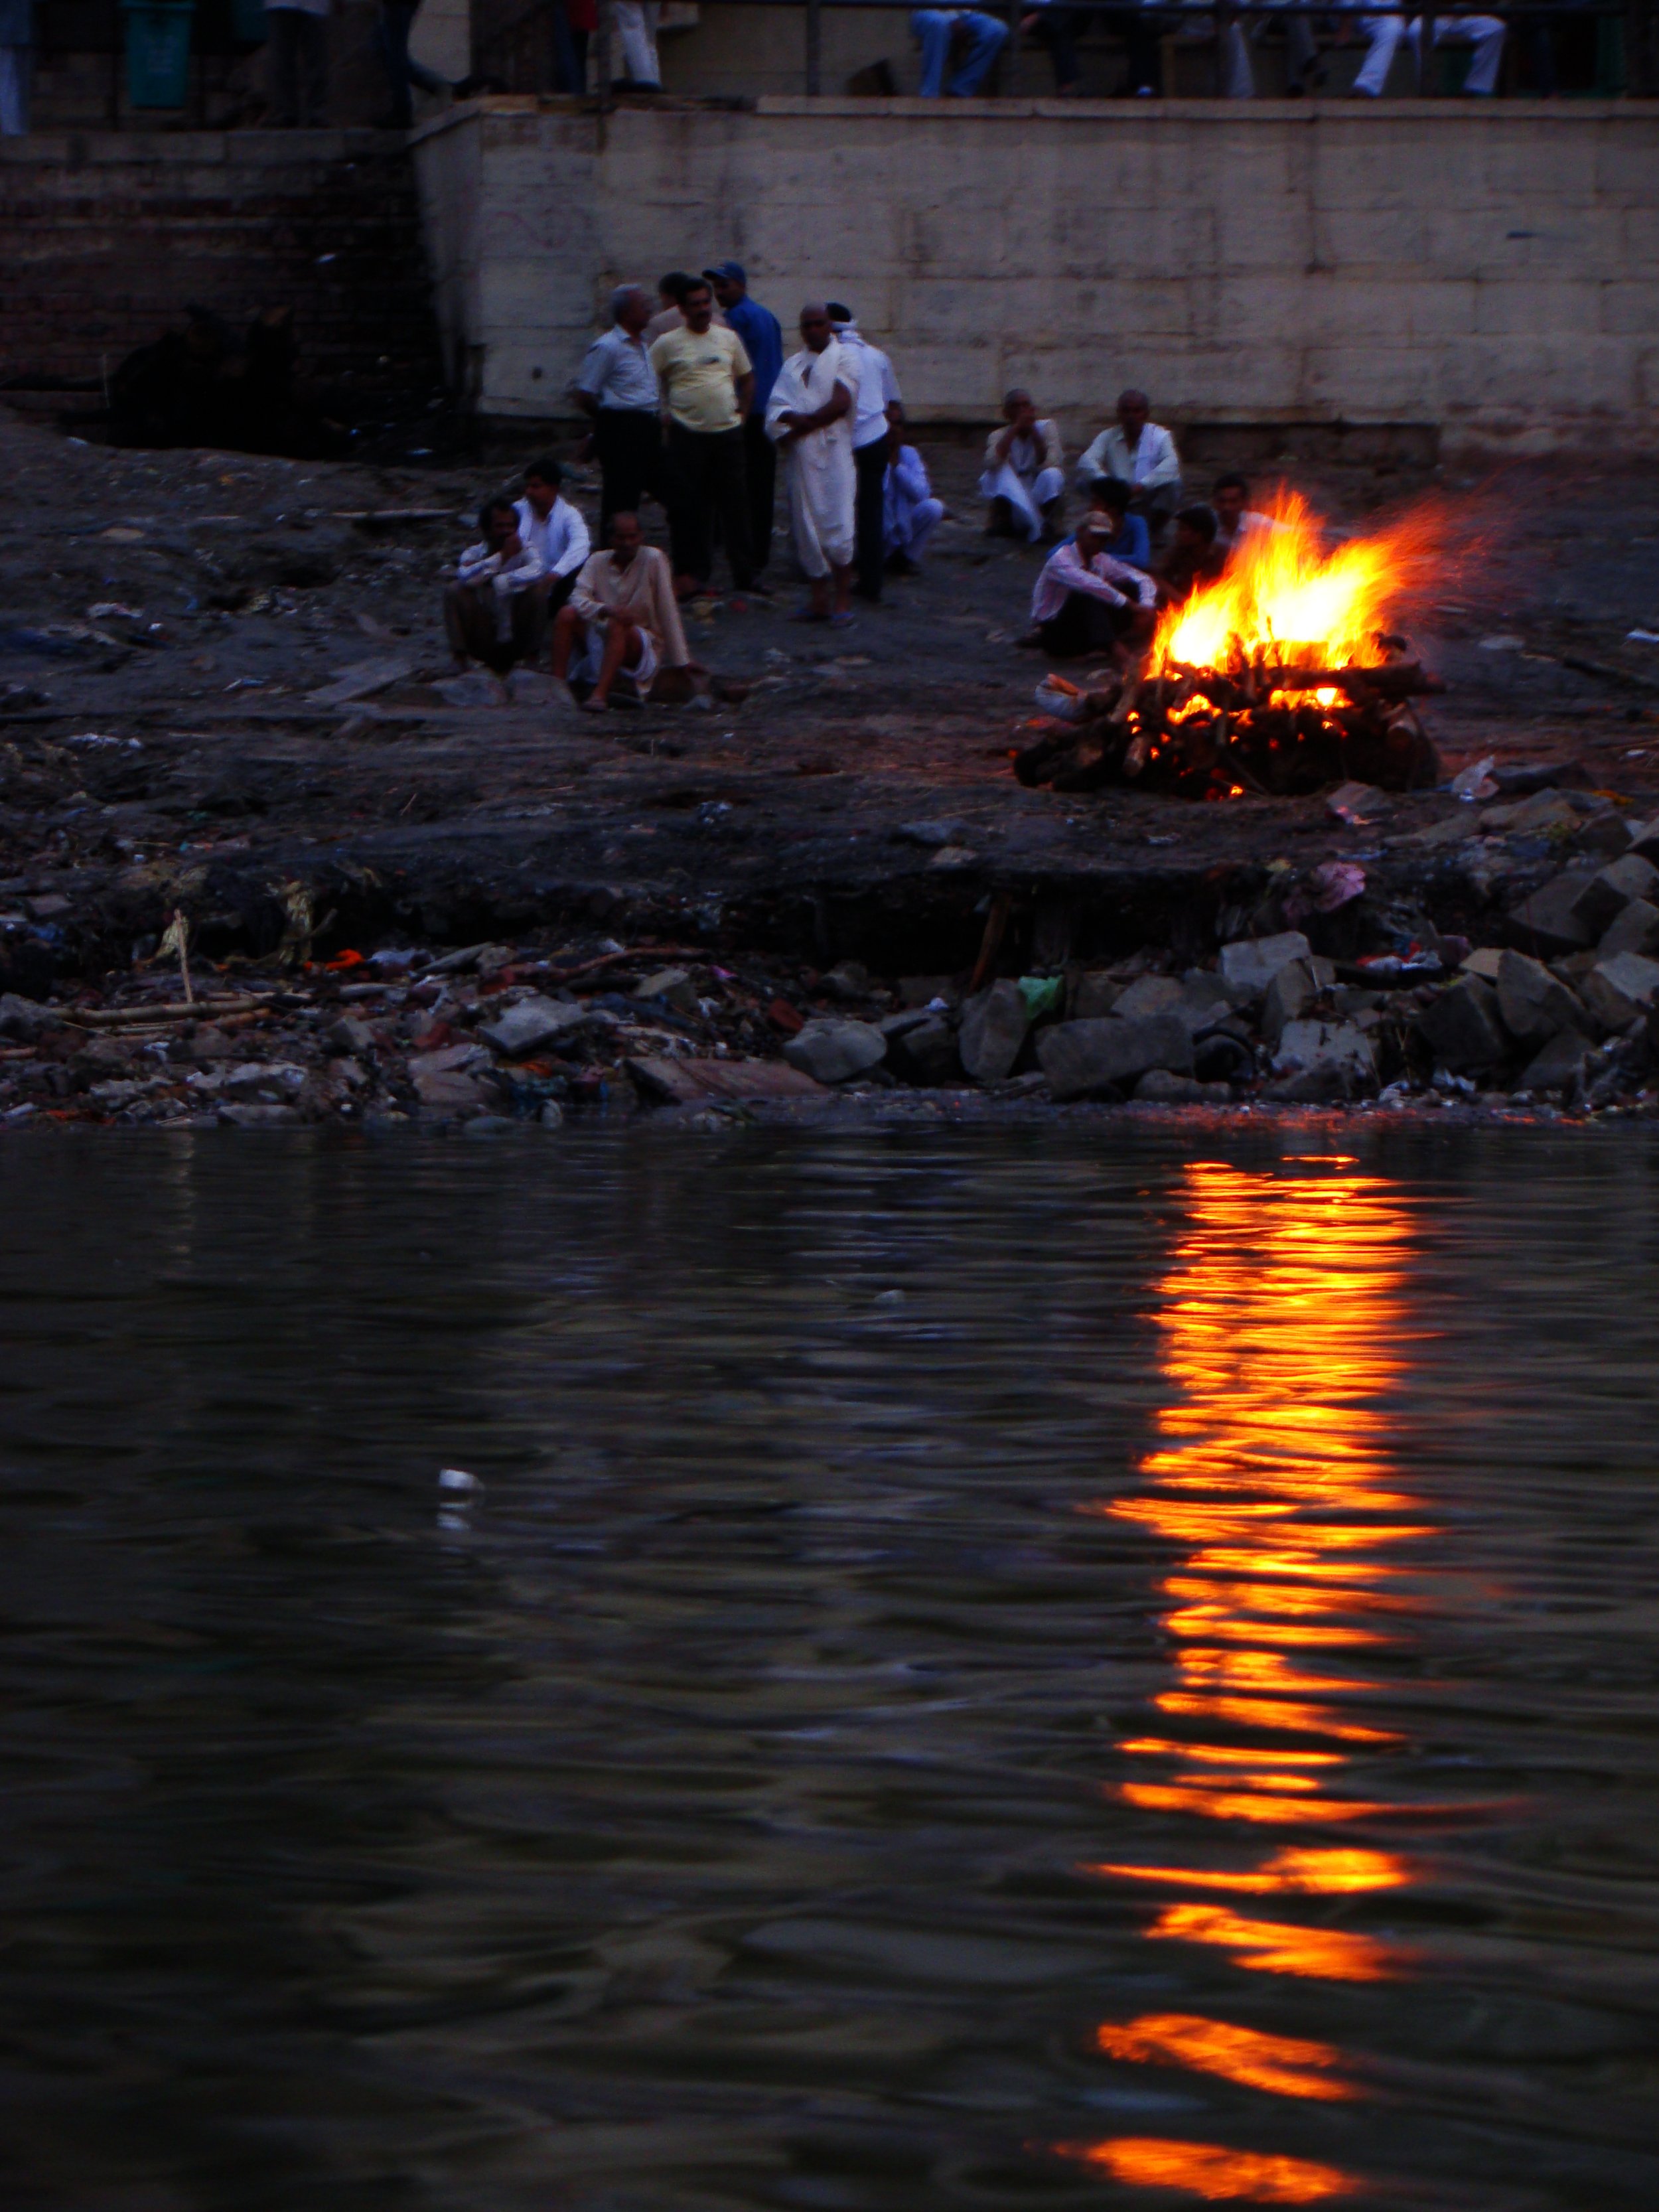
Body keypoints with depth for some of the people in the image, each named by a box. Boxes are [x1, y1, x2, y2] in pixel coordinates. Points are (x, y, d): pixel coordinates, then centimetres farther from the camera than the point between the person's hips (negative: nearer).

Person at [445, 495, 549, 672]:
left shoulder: (526, 551, -5)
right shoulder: (475, 553, -4)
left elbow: (537, 571, -31)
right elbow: (465, 577, -28)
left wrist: (493, 582, -32)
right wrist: (501, 557, -27)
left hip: (517, 641, 0)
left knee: (537, 592, -23)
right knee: (456, 591, -19)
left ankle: (529, 659, -11)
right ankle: (460, 659, -15)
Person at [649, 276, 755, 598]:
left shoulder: (729, 339, 11)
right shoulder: (668, 343, -1)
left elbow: (747, 378, 21)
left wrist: (740, 410, 10)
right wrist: (665, 414, -4)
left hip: (728, 432, 3)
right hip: (688, 435, -3)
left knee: (736, 505, 5)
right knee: (691, 508, -1)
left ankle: (744, 573, 11)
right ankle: (693, 573, 7)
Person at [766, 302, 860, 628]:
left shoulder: (844, 357, 5)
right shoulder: (792, 365, 20)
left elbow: (841, 402, -8)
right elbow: (776, 408, 8)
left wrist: (801, 423, -6)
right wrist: (796, 420, -13)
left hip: (832, 452, -5)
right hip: (800, 456, 5)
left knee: (837, 529, -11)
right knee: (806, 529, 4)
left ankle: (843, 601, -7)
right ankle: (819, 598, 9)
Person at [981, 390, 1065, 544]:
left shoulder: (1046, 427, -1)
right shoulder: (999, 436, 0)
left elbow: (1049, 465, -17)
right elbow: (992, 463, -24)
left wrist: (1033, 432, -22)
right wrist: (1015, 429, -22)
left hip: (1042, 497, 0)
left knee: (1052, 475, -29)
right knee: (1001, 471, -26)